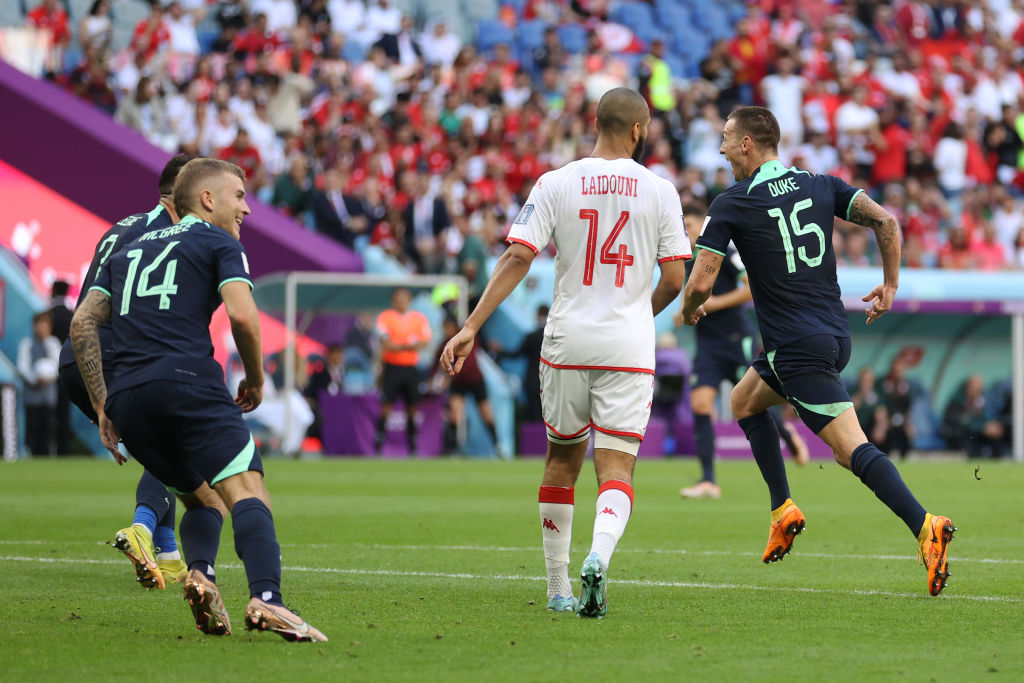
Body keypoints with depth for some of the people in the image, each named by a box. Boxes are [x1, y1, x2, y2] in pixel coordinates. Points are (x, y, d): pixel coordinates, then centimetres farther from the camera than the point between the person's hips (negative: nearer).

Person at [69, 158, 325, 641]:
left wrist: (102, 407, 19)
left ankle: (199, 573, -12)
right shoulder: (219, 243, 12)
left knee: (203, 501, 19)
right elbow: (242, 315, -5)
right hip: (188, 381, -6)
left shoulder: (128, 252, 29)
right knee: (247, 491, -13)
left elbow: (83, 324, 19)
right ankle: (266, 599, -37)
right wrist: (255, 380, 11)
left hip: (127, 400, 6)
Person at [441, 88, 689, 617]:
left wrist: (471, 326, -6)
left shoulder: (556, 183, -1)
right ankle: (598, 557, -31)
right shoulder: (659, 191, 0)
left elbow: (518, 259, -8)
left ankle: (558, 588, 21)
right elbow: (674, 279, 0)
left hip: (567, 342, 1)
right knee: (616, 469, -2)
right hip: (629, 350, -1)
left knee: (562, 460, 17)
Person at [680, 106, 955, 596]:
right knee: (745, 401, 25)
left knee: (852, 449, -12)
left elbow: (701, 283, -9)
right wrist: (890, 285, 13)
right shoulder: (820, 185, 8)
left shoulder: (731, 205, -6)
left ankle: (925, 526, -26)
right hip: (834, 332, 7)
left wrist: (689, 311, 14)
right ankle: (783, 510, 19)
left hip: (799, 348, -7)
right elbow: (885, 221, 1)